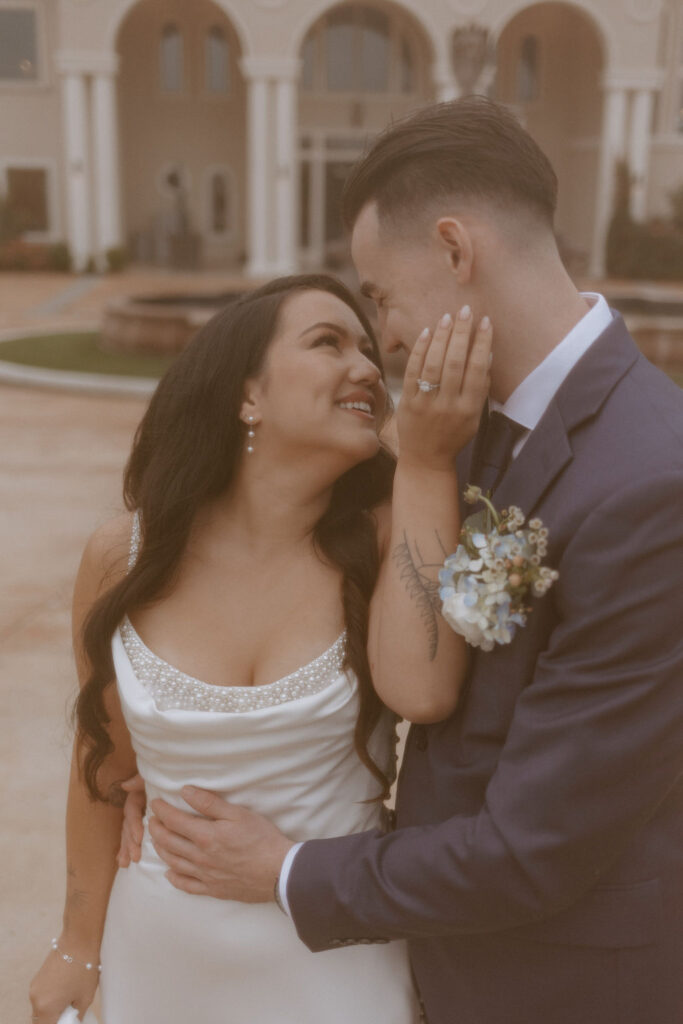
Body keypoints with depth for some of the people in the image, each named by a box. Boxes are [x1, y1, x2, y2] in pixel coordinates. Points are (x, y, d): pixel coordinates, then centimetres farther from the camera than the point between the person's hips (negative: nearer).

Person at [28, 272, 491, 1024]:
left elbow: (423, 690, -34)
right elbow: (102, 762, 0)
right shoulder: (123, 557, -12)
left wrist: (425, 462, -31)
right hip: (167, 955, 2)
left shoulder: (389, 537, -15)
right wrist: (80, 946, 11)